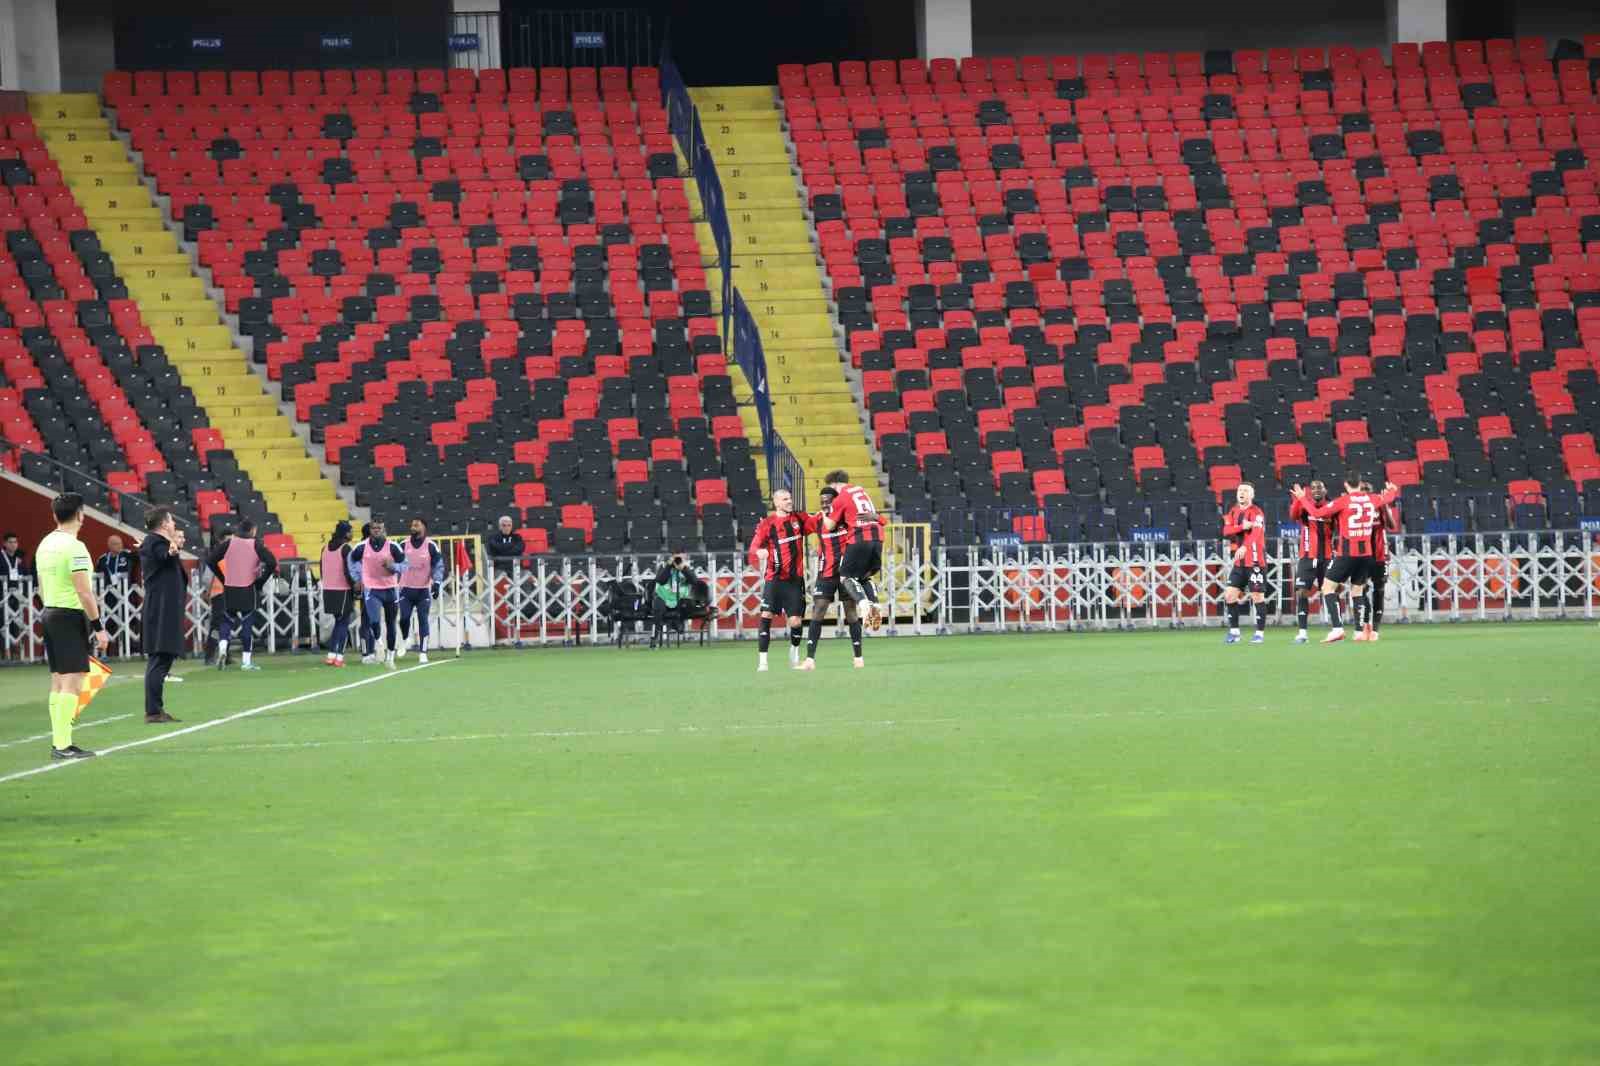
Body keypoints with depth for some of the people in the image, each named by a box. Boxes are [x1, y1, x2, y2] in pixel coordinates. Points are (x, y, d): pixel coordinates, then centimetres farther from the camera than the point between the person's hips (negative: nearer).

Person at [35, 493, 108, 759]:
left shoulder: (44, 545, 11)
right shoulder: (74, 547, -15)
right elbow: (84, 592, -18)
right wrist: (99, 627, -15)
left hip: (50, 614, 9)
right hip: (72, 617, -9)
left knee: (58, 682, 11)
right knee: (72, 682, -9)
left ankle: (58, 743, 11)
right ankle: (63, 745, -14)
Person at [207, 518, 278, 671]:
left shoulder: (229, 543, 1)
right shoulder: (255, 544, -6)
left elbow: (211, 561, 0)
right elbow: (272, 563, -15)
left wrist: (222, 578, 8)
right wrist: (261, 582, -4)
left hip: (229, 589, 2)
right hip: (249, 589, -2)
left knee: (228, 620, 16)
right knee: (247, 623, 5)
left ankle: (222, 647, -9)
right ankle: (246, 661, 5)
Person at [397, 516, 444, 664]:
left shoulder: (431, 546, -4)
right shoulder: (404, 545, 3)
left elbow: (439, 565, -2)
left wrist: (436, 582, -14)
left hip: (424, 589, -2)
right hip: (406, 588, 2)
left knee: (423, 620, -6)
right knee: (404, 618, -5)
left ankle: (423, 653, -4)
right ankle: (404, 642, 25)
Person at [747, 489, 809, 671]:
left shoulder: (799, 520, 7)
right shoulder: (766, 524, -3)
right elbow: (754, 546, -10)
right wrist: (760, 551, -31)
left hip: (795, 578, 2)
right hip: (774, 578, -2)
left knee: (796, 621, 1)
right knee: (766, 615, -15)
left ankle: (794, 653, 30)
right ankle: (762, 661, -12)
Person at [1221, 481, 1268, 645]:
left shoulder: (1256, 513, -11)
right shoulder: (1234, 511, 11)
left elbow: (1256, 532, -28)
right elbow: (1226, 531, -2)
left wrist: (1245, 547, -46)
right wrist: (1242, 527, -20)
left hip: (1255, 561, -7)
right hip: (1239, 562, 7)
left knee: (1257, 596, -4)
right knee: (1230, 594, 4)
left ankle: (1260, 633, 5)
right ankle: (1234, 631, 14)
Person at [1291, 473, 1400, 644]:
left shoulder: (1343, 501, -11)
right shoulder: (1371, 499, 5)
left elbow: (1317, 513, -12)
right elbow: (1388, 498, 28)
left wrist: (1302, 498, 3)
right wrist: (1392, 490, 51)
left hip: (1347, 553, -5)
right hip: (1366, 553, 5)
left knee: (1328, 587, 1)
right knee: (1357, 590, 17)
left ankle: (1337, 628, -12)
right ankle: (1360, 631, 12)